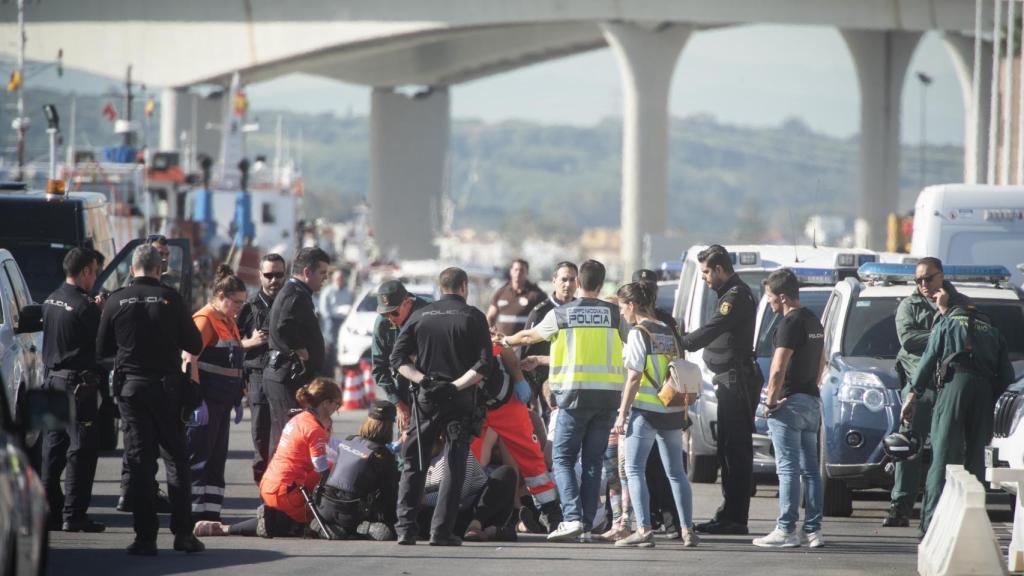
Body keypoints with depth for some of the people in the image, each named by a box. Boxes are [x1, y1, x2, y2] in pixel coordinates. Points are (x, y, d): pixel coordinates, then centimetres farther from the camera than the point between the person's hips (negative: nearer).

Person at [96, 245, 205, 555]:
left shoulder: (116, 301, -3)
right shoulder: (170, 299, -6)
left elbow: (102, 350, 6)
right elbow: (194, 344, -2)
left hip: (130, 388, 0)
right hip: (167, 387, 0)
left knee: (139, 460, 2)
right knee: (176, 458, 8)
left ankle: (146, 537, -3)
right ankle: (183, 532, 4)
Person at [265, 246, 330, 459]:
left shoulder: (290, 293, 19)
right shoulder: (296, 296, -14)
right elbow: (283, 329, -30)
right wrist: (301, 352, -19)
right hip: (290, 377, -11)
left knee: (281, 438, 14)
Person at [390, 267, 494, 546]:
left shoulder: (420, 316, 8)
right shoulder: (473, 317, 0)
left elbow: (398, 358, 0)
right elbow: (484, 364, -10)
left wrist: (422, 380, -6)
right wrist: (456, 385, -11)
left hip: (425, 397, 2)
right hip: (459, 399, -2)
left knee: (413, 464, 9)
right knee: (455, 466, 3)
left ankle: (406, 527, 1)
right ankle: (441, 530, -4)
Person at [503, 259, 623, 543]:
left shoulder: (560, 315, 1)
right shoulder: (614, 313, 4)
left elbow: (529, 336, 17)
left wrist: (506, 341, 37)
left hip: (574, 393, -2)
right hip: (608, 393, 2)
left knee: (562, 458, 3)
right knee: (593, 461, 9)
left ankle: (572, 517, -15)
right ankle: (587, 526, 6)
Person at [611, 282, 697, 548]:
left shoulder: (638, 333, -8)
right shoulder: (669, 332, 12)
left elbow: (634, 377, -13)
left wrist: (622, 414, -10)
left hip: (645, 410, -7)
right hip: (673, 411, 7)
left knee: (634, 470, -3)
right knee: (676, 473, 12)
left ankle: (643, 528, -15)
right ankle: (688, 530, 10)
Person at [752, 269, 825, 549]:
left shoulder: (790, 323, -15)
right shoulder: (814, 321, 15)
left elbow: (778, 368, -21)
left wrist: (771, 400, -13)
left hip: (790, 402, -9)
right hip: (812, 400, 9)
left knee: (788, 468, -7)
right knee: (810, 469, 9)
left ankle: (786, 530, -7)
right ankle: (813, 529, 8)